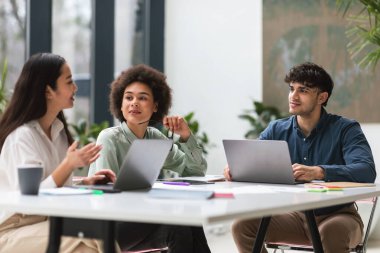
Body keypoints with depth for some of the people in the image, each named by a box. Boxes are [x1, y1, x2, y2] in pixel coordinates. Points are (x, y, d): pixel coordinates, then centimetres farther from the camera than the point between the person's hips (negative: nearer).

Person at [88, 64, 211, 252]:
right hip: (107, 228, -5)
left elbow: (197, 171, 10)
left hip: (145, 219, 5)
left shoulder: (155, 137, 9)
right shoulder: (109, 138, -8)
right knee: (179, 228, -29)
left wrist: (186, 137, -5)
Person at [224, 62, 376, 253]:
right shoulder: (276, 130, 5)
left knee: (332, 232, -38)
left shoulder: (345, 129, -10)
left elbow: (367, 171, -26)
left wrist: (318, 172, -43)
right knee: (242, 225, -18)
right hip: (294, 215, 4)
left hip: (336, 216, -4)